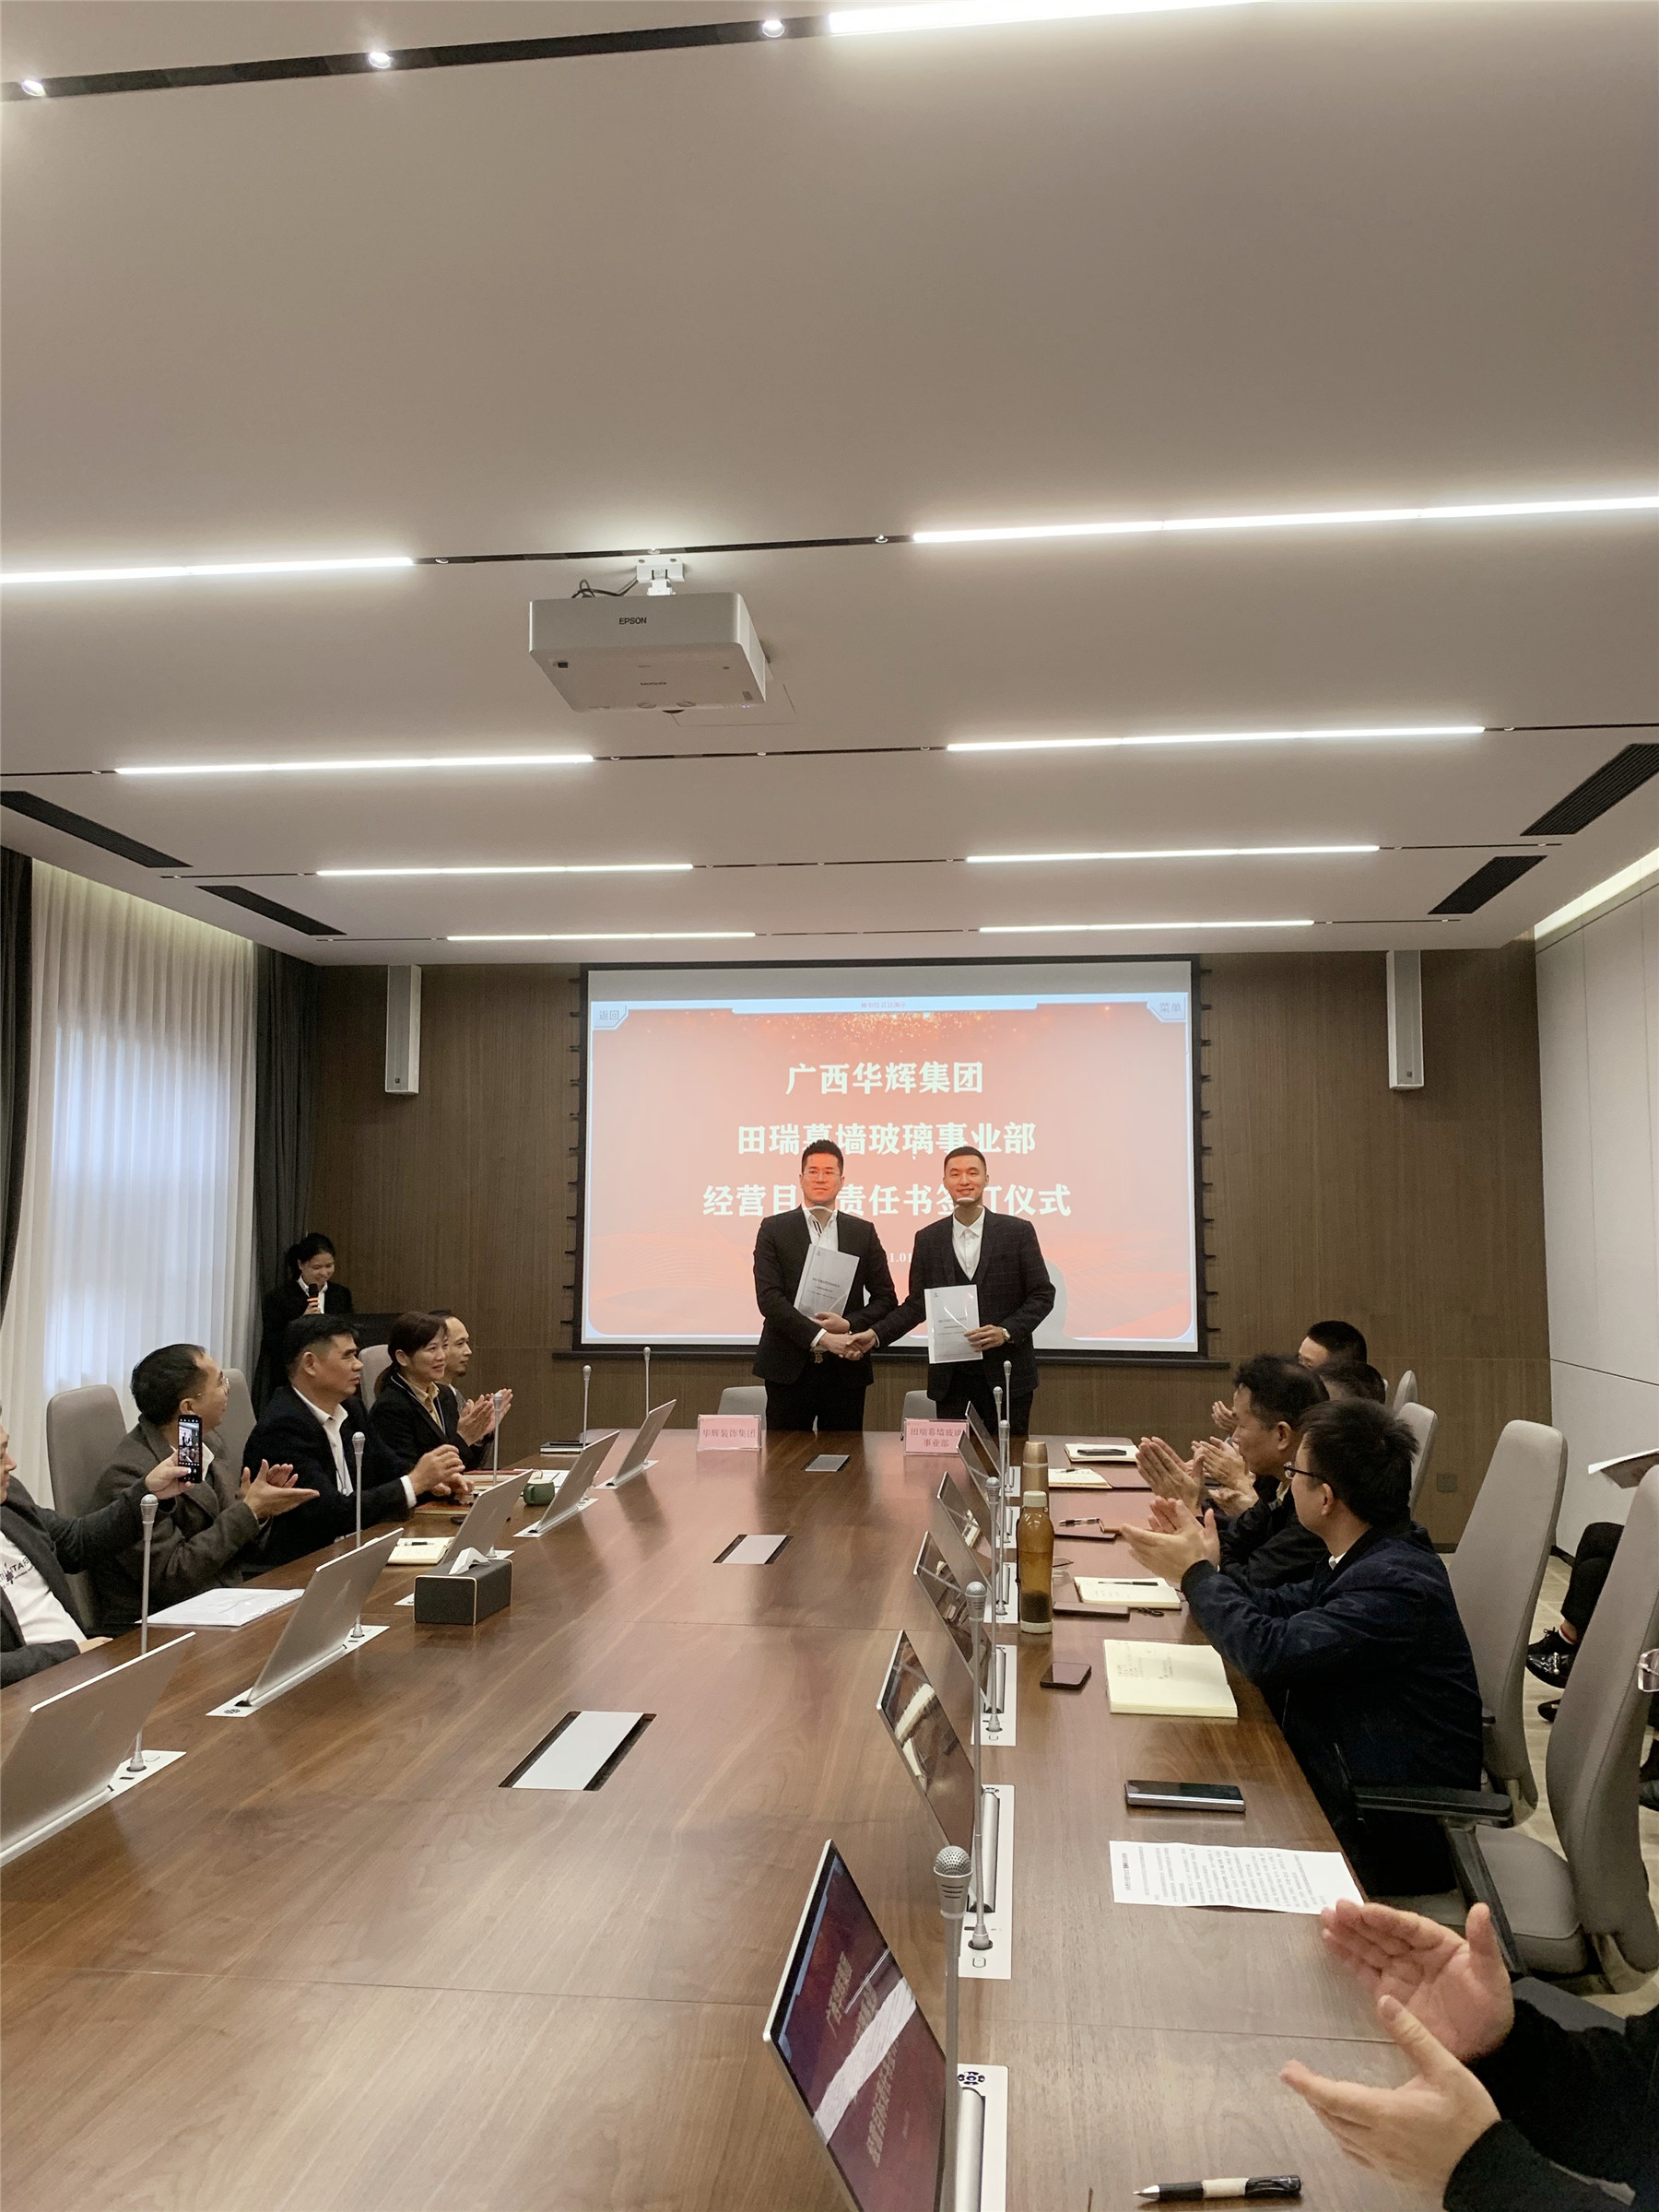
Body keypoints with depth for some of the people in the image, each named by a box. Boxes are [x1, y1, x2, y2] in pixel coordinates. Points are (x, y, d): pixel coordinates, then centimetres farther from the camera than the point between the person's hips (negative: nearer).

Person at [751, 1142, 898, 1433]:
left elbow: (886, 1299, 8)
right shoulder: (774, 1229, 2)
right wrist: (822, 1337, -17)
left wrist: (850, 1324, -11)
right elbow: (769, 1297, -8)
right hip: (789, 1367, -2)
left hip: (846, 1368, 2)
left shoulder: (864, 1232, 9)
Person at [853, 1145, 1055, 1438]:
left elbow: (1042, 1294, 0)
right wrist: (876, 1335, -6)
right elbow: (917, 1304, 8)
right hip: (949, 1375, 2)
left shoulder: (1017, 1232, -2)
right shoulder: (928, 1239, 5)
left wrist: (1007, 1332, -14)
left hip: (1006, 1372, -2)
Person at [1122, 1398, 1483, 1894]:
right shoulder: (1369, 1557, 4)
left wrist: (1197, 1574, -18)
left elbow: (1271, 1652, -33)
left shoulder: (1397, 1583, -28)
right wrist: (1201, 1569, -5)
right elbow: (1277, 1609, 10)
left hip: (1397, 1836, -9)